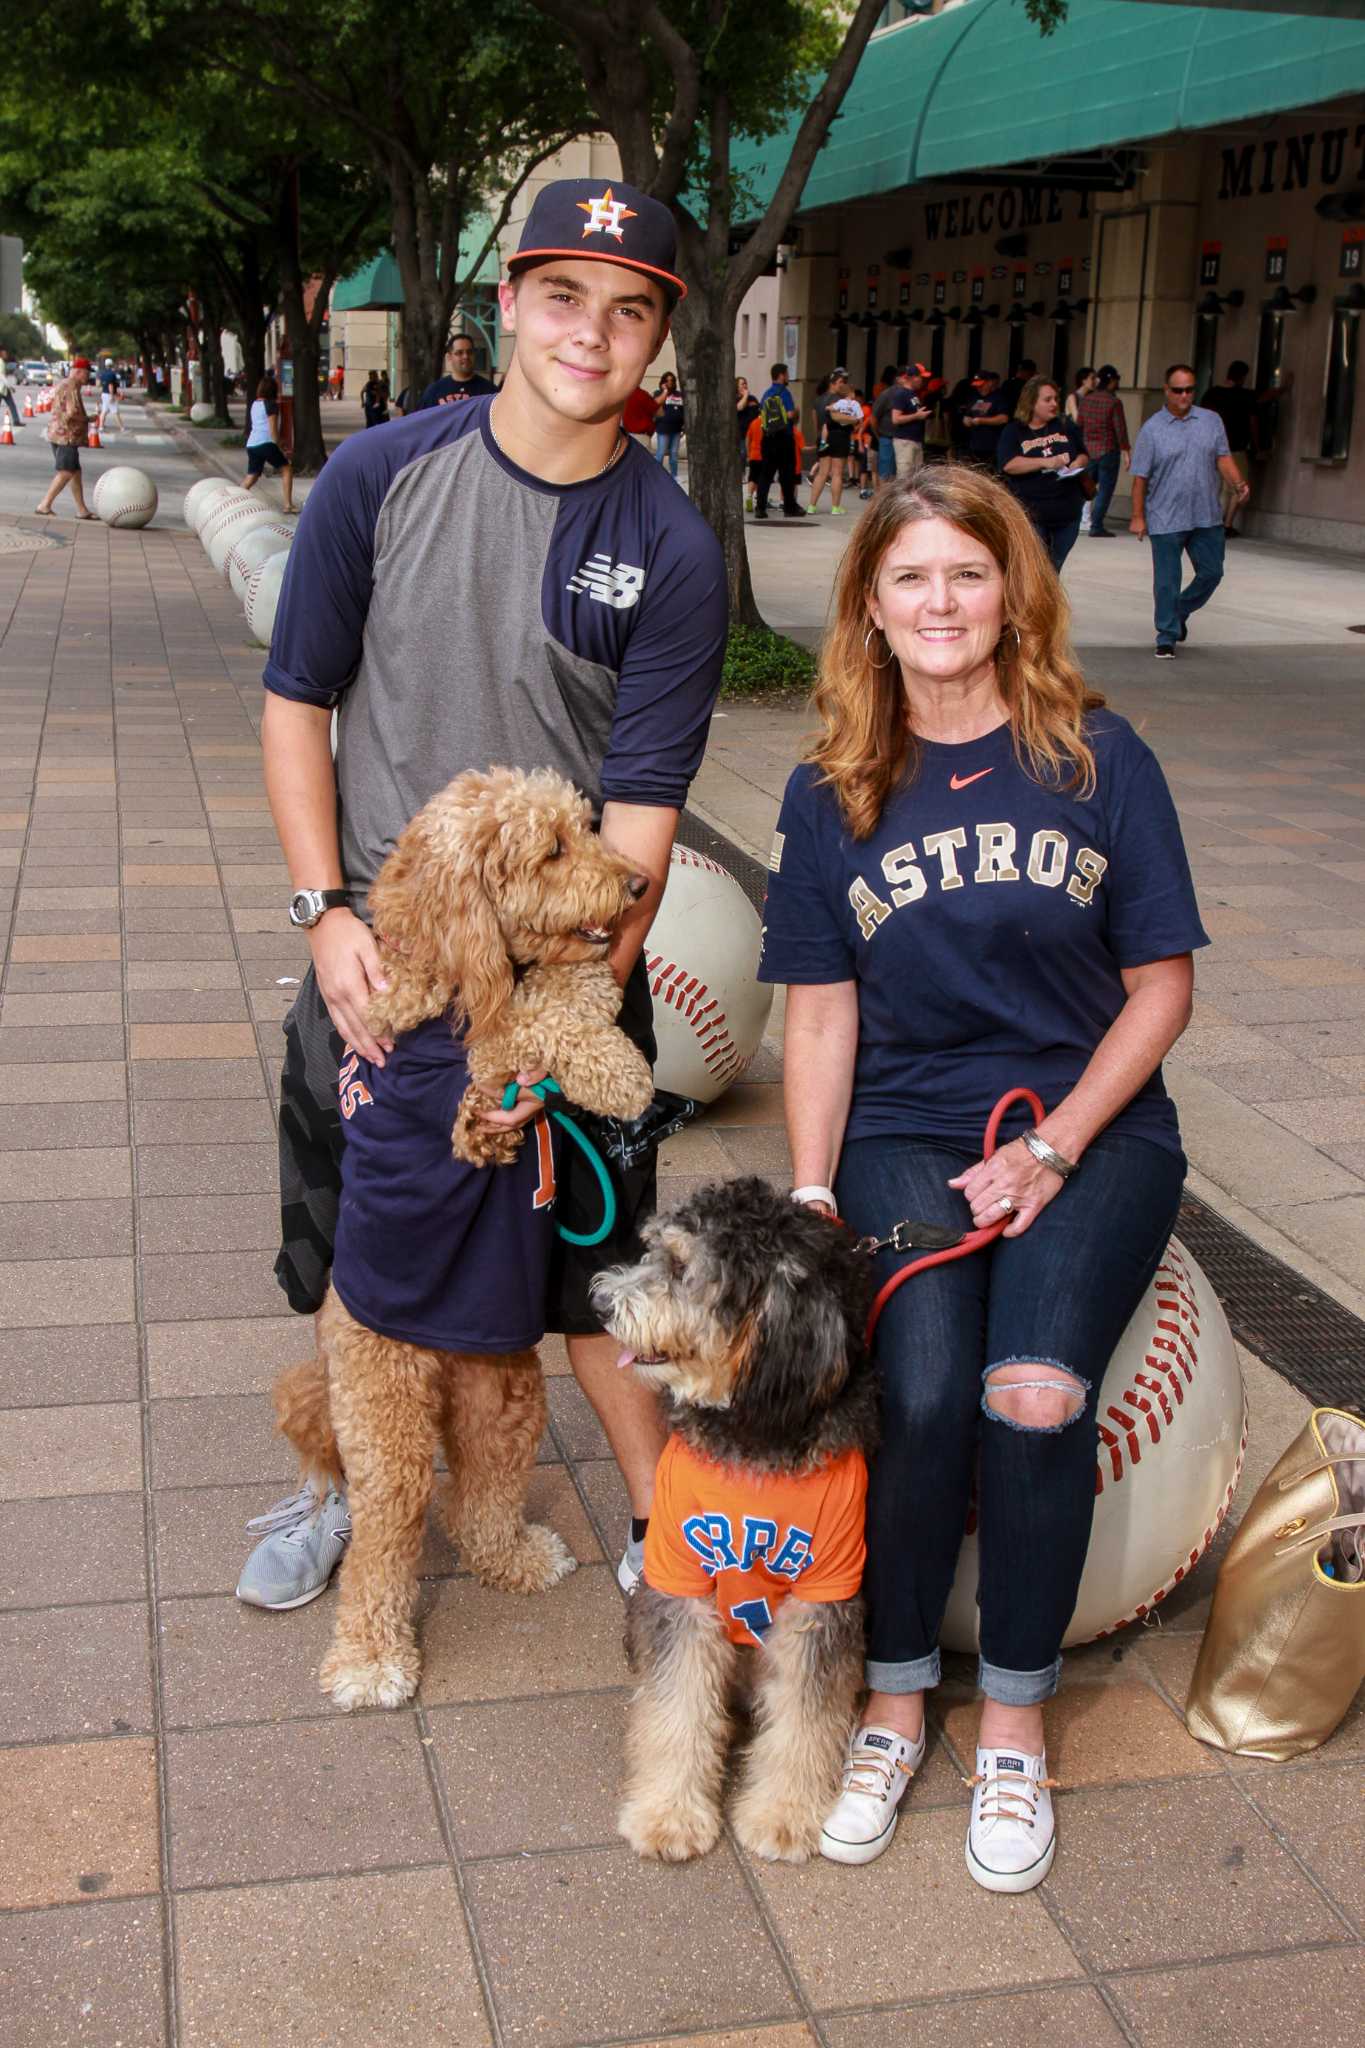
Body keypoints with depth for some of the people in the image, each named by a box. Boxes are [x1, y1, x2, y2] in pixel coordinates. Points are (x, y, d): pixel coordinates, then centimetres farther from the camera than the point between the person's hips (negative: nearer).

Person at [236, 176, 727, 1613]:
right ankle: (341, 1486, 42)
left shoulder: (670, 553, -10)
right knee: (348, 1251, 16)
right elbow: (297, 702, 0)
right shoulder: (381, 477, -6)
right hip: (376, 952, 2)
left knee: (592, 1262, 6)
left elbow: (642, 817, -13)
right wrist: (326, 913, -10)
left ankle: (659, 1529, 28)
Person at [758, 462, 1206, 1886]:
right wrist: (811, 1197, -7)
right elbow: (821, 1016, 5)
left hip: (1092, 1127, -1)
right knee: (921, 1393, -25)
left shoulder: (1097, 759, 0)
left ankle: (1015, 1720, -2)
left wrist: (1052, 1148, -9)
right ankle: (894, 1702, 0)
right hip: (904, 1133, 1)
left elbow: (1161, 985, 1)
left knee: (1035, 1394, -26)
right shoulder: (830, 796, 5)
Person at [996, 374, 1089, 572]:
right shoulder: (1014, 432, -2)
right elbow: (1008, 465, -16)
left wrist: (1077, 465, -5)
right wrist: (1046, 462, -21)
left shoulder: (1066, 427, 10)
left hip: (1067, 512, 4)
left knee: (1053, 573, 12)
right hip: (1030, 514, -4)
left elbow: (1083, 455, 19)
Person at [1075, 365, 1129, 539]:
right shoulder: (1114, 402, -12)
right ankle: (1096, 527, -2)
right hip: (1108, 451, -5)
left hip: (1088, 450, 5)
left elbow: (1079, 425, 9)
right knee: (1105, 490, 0)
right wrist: (1126, 451, -5)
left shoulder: (1085, 400, 4)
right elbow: (1120, 428, -12)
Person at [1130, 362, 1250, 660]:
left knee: (1211, 573, 8)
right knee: (1166, 582, 0)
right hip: (1166, 521, -3)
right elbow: (1140, 477, -2)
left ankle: (1180, 612, 32)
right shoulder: (1152, 429, -2)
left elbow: (1223, 458, 7)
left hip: (1207, 518, 3)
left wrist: (1238, 484, -12)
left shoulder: (1211, 421, 8)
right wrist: (1138, 516, -7)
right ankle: (1167, 638, 10)